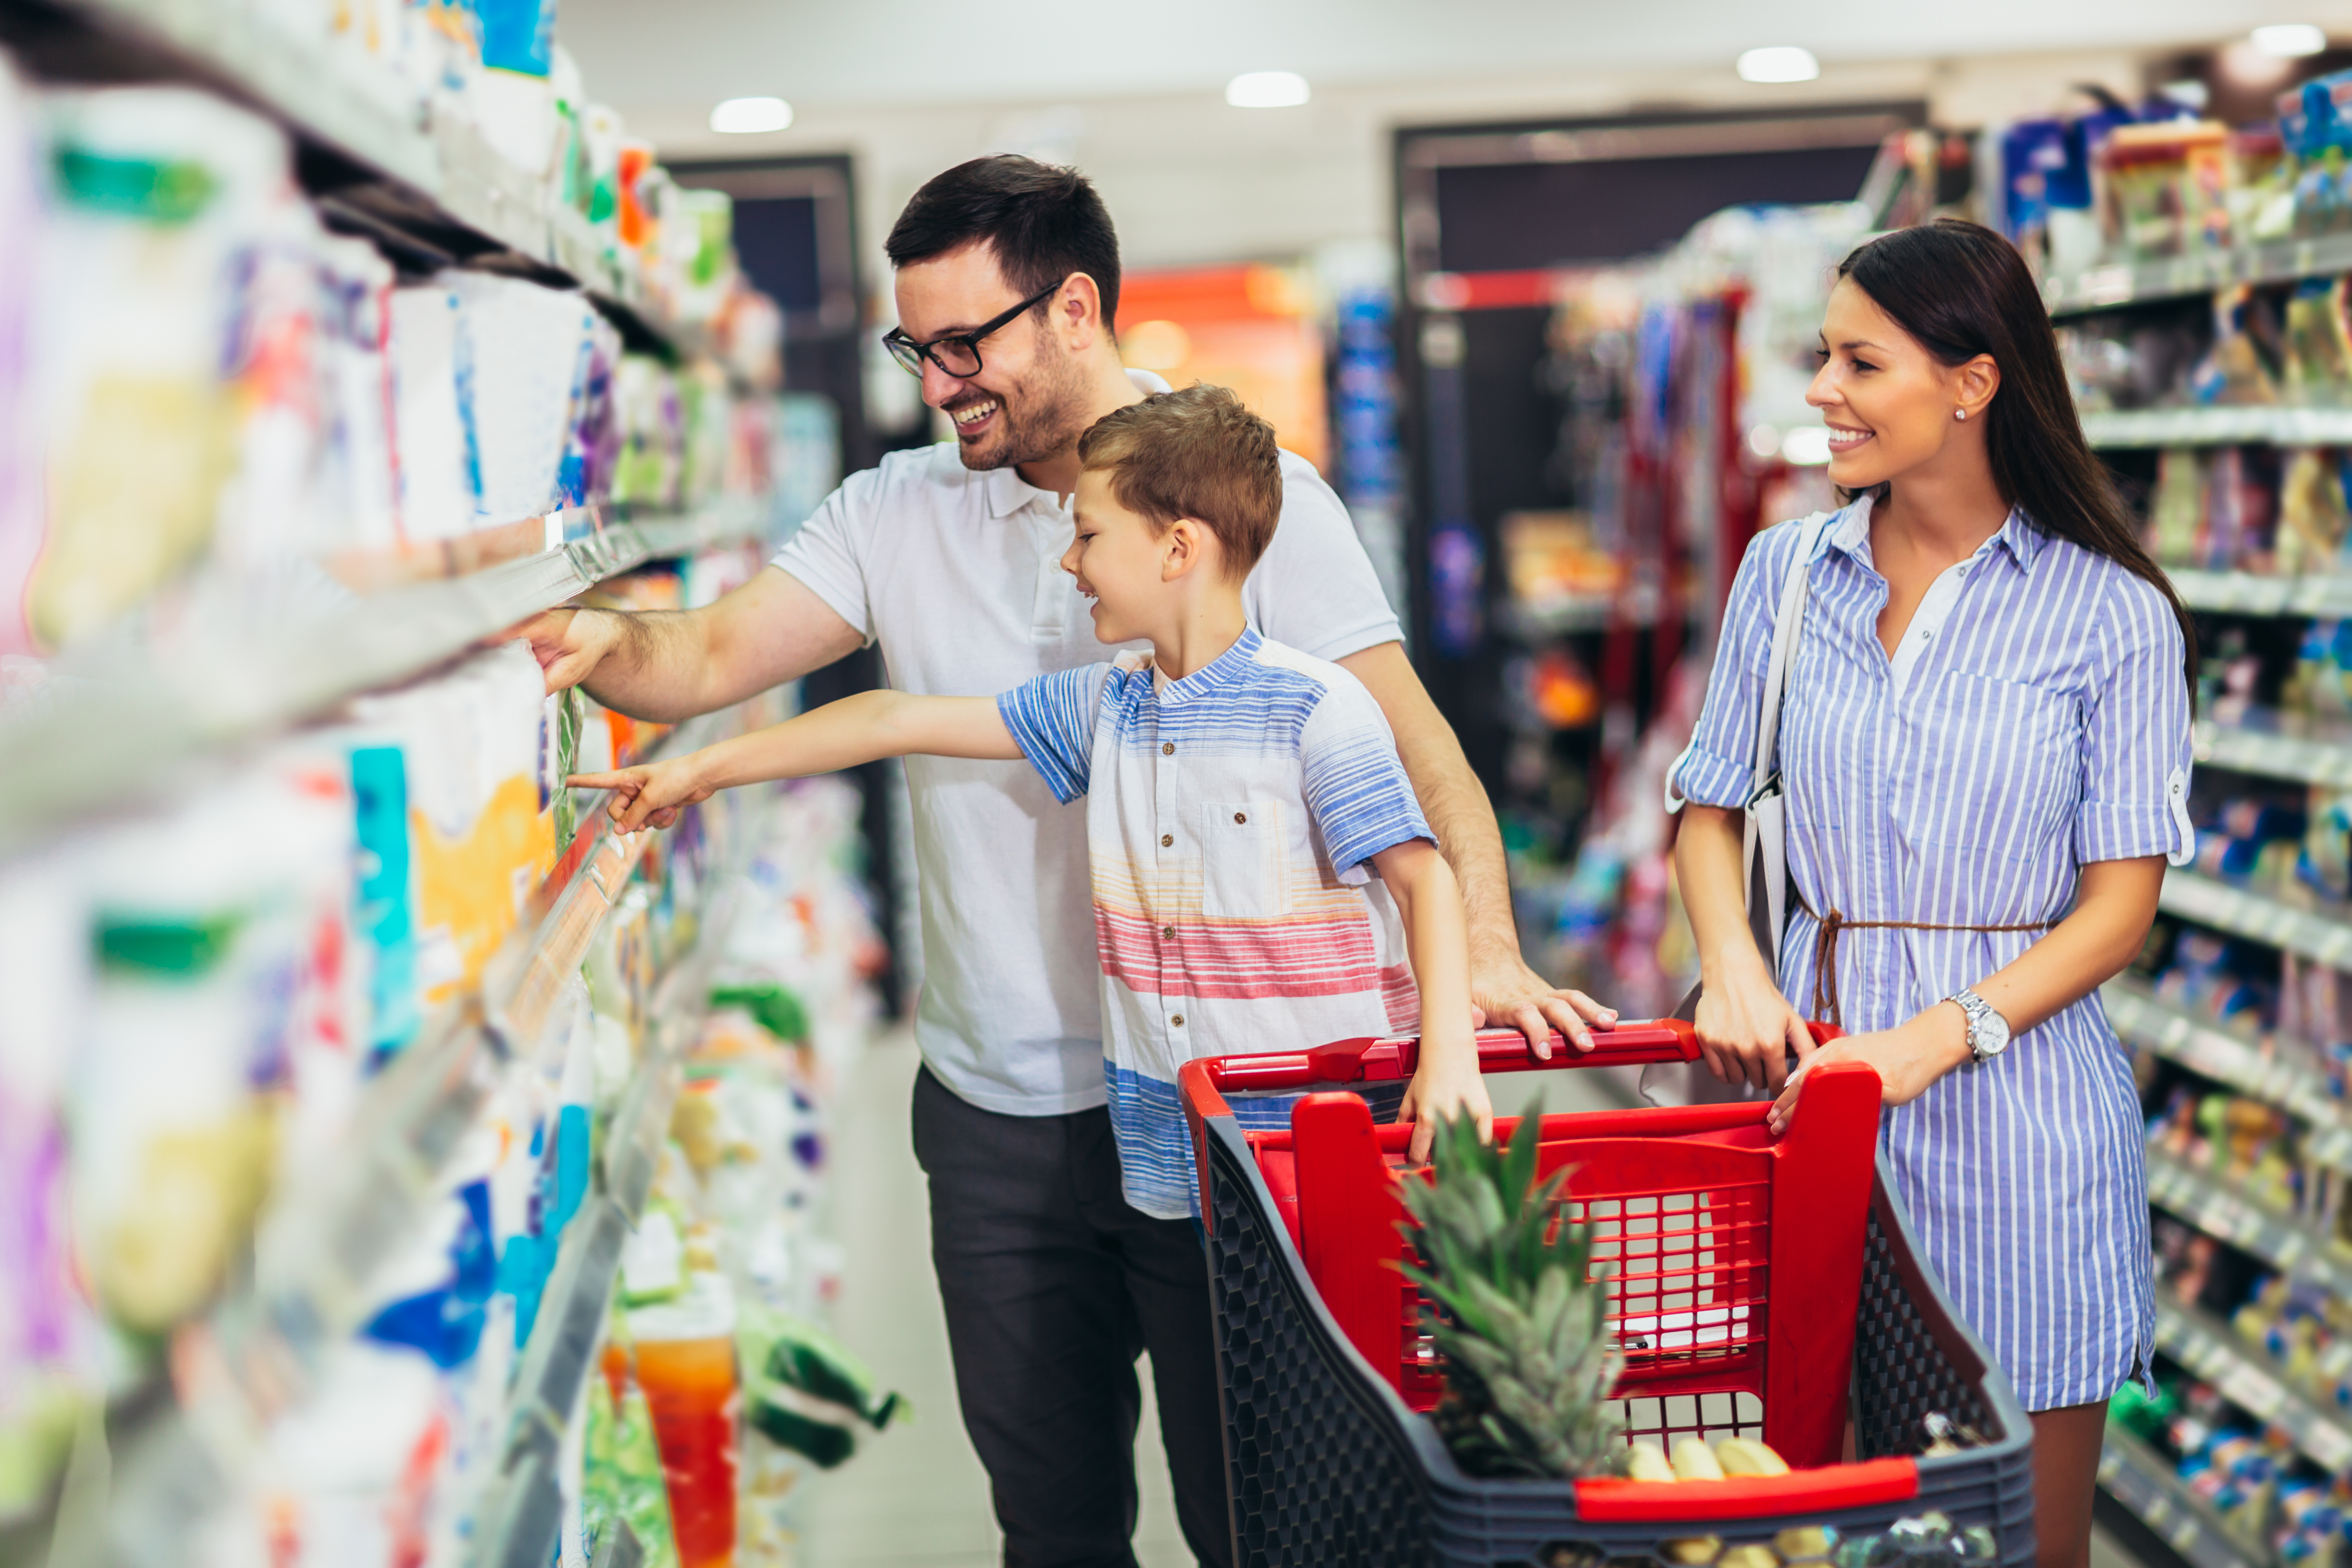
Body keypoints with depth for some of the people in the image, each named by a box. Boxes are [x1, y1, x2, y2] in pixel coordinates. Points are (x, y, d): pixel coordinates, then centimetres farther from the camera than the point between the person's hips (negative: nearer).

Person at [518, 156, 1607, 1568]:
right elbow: (712, 659, -4)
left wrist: (1483, 947, -25)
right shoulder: (898, 515, 4)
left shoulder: (1255, 495, -5)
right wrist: (604, 645, -27)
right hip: (997, 1111, 3)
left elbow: (1414, 746, -10)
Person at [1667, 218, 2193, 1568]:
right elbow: (1711, 807, 12)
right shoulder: (1786, 573, 6)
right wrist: (1734, 969, -8)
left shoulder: (2112, 614, -5)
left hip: (2019, 1089, -2)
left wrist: (1934, 1039, -18)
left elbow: (2123, 899, -6)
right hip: (1820, 1056, 3)